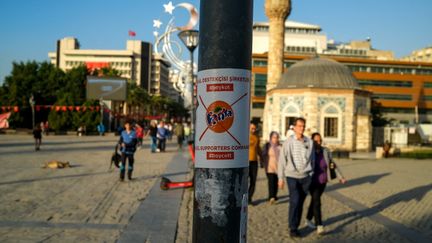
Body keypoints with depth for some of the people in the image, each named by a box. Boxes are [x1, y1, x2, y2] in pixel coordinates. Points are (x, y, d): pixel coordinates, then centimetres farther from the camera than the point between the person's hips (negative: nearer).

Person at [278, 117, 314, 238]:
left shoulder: (309, 142, 3)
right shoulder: (288, 142, -4)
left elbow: (312, 159, 10)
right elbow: (282, 160, -2)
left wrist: (311, 176, 9)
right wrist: (280, 178, -3)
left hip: (305, 177, 3)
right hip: (292, 176, -3)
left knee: (300, 203, 8)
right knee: (295, 201, -11)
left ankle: (295, 226, 20)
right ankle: (293, 228, 1)